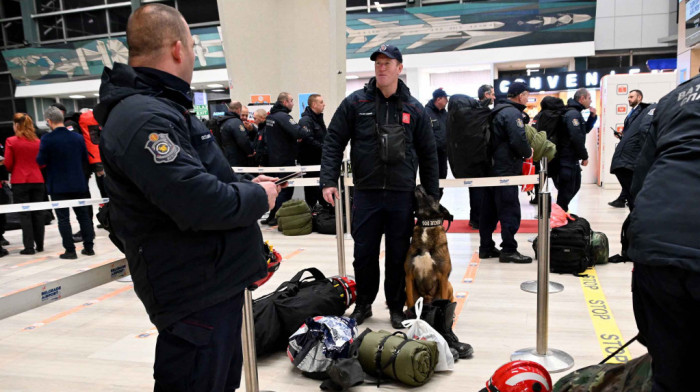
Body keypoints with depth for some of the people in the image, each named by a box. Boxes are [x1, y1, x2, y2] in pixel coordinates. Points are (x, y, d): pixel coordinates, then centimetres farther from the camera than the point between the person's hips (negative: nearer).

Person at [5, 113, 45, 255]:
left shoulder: (11, 141, -7)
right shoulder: (37, 141, 3)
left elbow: (8, 164, -4)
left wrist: (13, 171, 17)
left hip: (19, 181, -3)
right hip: (37, 180, 3)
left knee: (24, 214, 1)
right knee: (38, 213, 10)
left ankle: (29, 247, 0)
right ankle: (40, 245, 16)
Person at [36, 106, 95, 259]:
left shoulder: (47, 139, -12)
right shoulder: (78, 137, 0)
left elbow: (41, 161, -8)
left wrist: (52, 160, 11)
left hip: (58, 186, -4)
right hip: (78, 184, 4)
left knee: (63, 218, 3)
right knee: (83, 215, 12)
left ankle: (70, 250, 4)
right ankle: (89, 247, 16)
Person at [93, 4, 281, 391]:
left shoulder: (161, 108, 15)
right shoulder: (143, 118, -22)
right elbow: (198, 202, -30)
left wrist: (245, 186, 8)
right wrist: (258, 197, -13)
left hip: (217, 283, 11)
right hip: (196, 295, -11)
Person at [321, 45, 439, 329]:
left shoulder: (414, 108, 6)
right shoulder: (355, 103, 2)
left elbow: (428, 154, 10)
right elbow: (333, 143, 1)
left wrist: (432, 195, 7)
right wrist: (328, 181, -10)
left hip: (402, 195, 1)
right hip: (366, 193, 0)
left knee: (398, 255, 9)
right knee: (364, 253, 7)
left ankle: (397, 306, 26)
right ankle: (363, 303, 27)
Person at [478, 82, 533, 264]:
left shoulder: (497, 111, 17)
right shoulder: (513, 113, -13)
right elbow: (519, 140, -23)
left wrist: (523, 151, 17)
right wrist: (528, 152, -4)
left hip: (491, 168, 10)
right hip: (506, 170, -10)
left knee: (489, 210, 12)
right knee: (510, 211, -4)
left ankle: (486, 247, 19)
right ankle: (509, 250, -1)